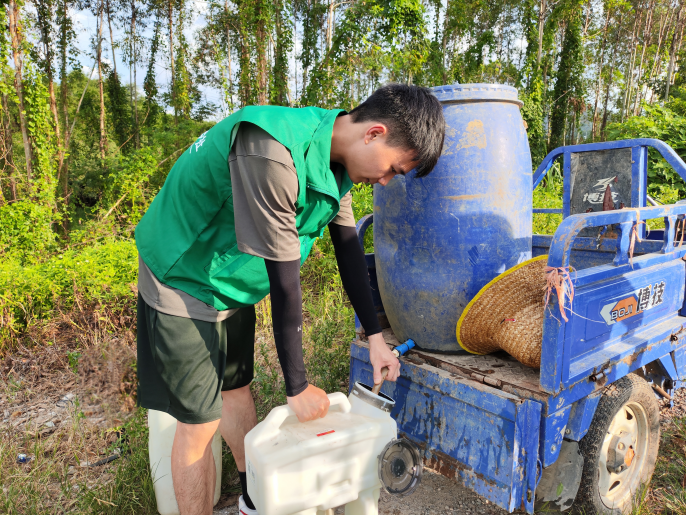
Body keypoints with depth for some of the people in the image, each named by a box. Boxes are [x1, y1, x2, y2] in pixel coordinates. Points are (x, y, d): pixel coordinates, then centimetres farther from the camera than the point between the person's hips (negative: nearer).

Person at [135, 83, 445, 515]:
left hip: (233, 283, 8)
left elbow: (349, 250, 1)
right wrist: (298, 387, -19)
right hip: (184, 281, -8)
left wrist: (376, 337, 4)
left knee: (236, 391, 20)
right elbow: (284, 282, -30)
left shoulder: (337, 161, -6)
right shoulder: (271, 155, -35)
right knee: (199, 423, 0)